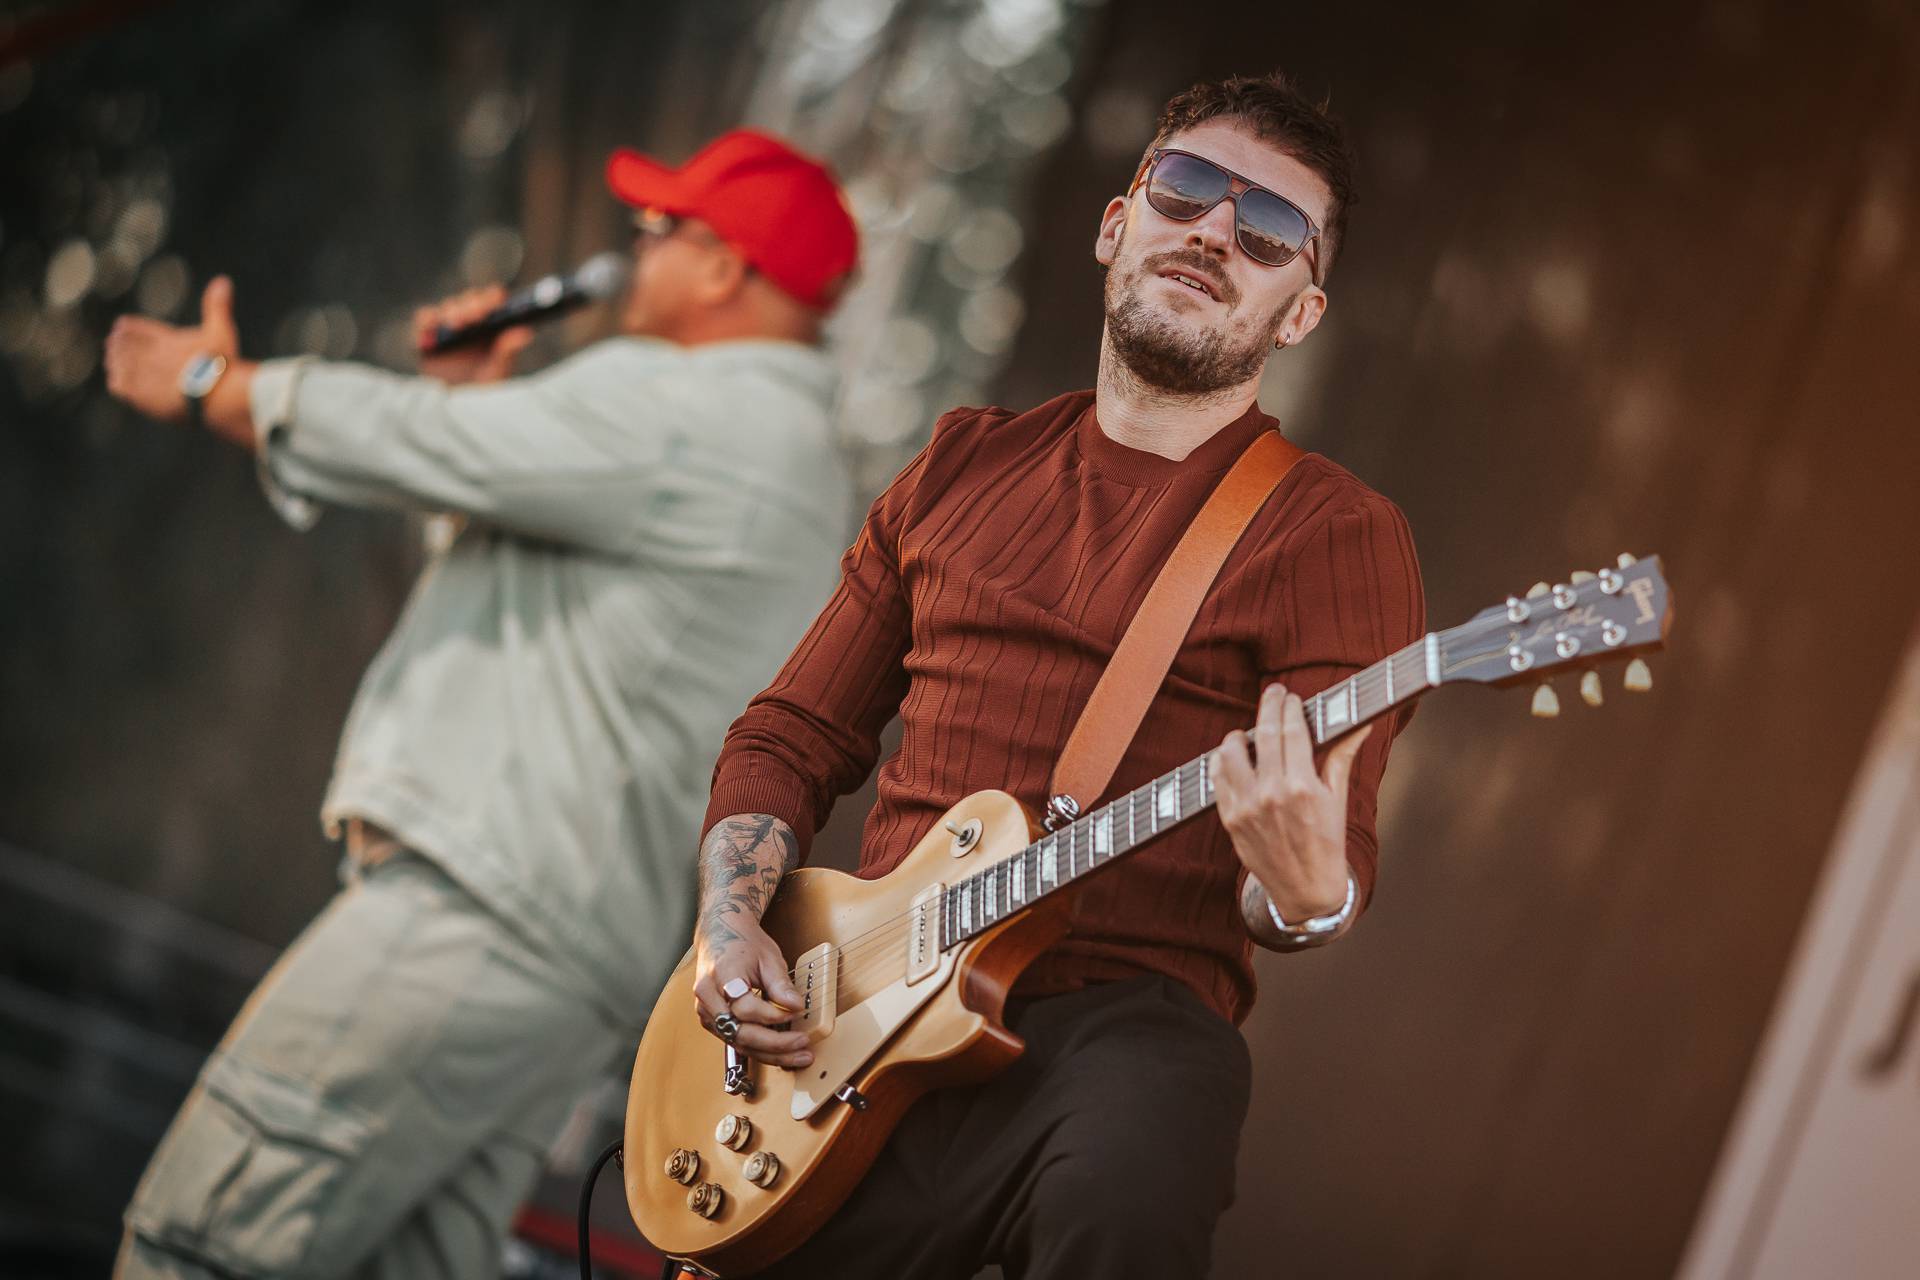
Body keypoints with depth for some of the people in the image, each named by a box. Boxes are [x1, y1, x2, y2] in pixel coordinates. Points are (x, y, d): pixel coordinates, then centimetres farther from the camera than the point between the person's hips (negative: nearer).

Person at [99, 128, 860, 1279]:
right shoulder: (783, 448, 23)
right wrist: (480, 399, 17)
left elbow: (426, 449, -8)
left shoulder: (689, 408, -10)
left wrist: (210, 385, 7)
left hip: (484, 916, -10)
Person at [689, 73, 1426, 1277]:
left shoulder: (1334, 532, 1)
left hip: (1118, 1019, -4)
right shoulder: (964, 465, 17)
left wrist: (1306, 892, -29)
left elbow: (1333, 850, -5)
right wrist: (731, 916, 4)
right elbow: (793, 736, 22)